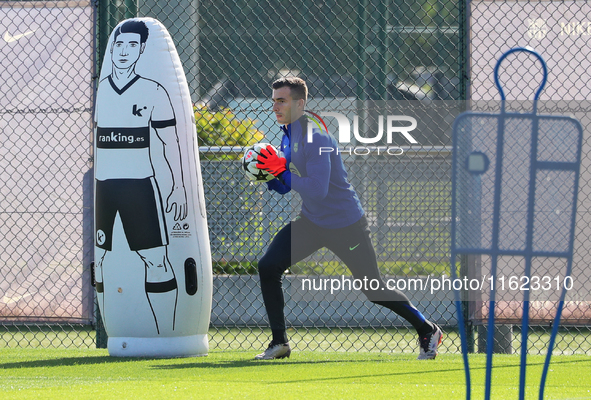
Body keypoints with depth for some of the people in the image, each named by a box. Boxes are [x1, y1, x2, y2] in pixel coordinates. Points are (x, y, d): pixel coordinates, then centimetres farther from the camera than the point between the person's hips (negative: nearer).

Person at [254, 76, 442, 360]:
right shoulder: (288, 136, 4)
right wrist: (268, 174, -8)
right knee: (268, 267, -9)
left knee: (374, 289, 3)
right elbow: (286, 187, 12)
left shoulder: (315, 137, -25)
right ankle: (279, 342, 0)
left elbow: (317, 189, -33)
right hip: (311, 221, 8)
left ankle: (427, 331, 23)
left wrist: (282, 171, -28)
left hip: (345, 226, -8)